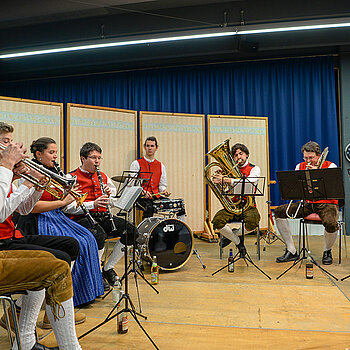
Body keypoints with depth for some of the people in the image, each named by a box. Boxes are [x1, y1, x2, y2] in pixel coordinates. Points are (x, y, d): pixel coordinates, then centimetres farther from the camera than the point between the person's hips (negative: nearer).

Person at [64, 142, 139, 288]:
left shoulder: (103, 177, 17)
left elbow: (115, 201, 22)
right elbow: (68, 207, -11)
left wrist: (109, 196, -2)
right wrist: (93, 204, -21)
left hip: (102, 216, 6)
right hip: (82, 218, -6)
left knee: (132, 232, -12)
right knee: (99, 235, -37)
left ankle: (108, 268, 3)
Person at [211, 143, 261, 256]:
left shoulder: (254, 169, 4)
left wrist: (225, 180, -27)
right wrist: (218, 179, -11)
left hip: (248, 205, -2)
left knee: (252, 223, -34)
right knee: (217, 221, -24)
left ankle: (234, 234, 3)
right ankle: (238, 242, 3)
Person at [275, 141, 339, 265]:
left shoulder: (330, 166, -3)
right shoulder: (300, 167, 8)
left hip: (327, 204, -4)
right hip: (307, 204, 5)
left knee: (330, 223, -38)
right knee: (279, 212, -12)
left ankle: (327, 251, 0)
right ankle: (291, 251, -4)